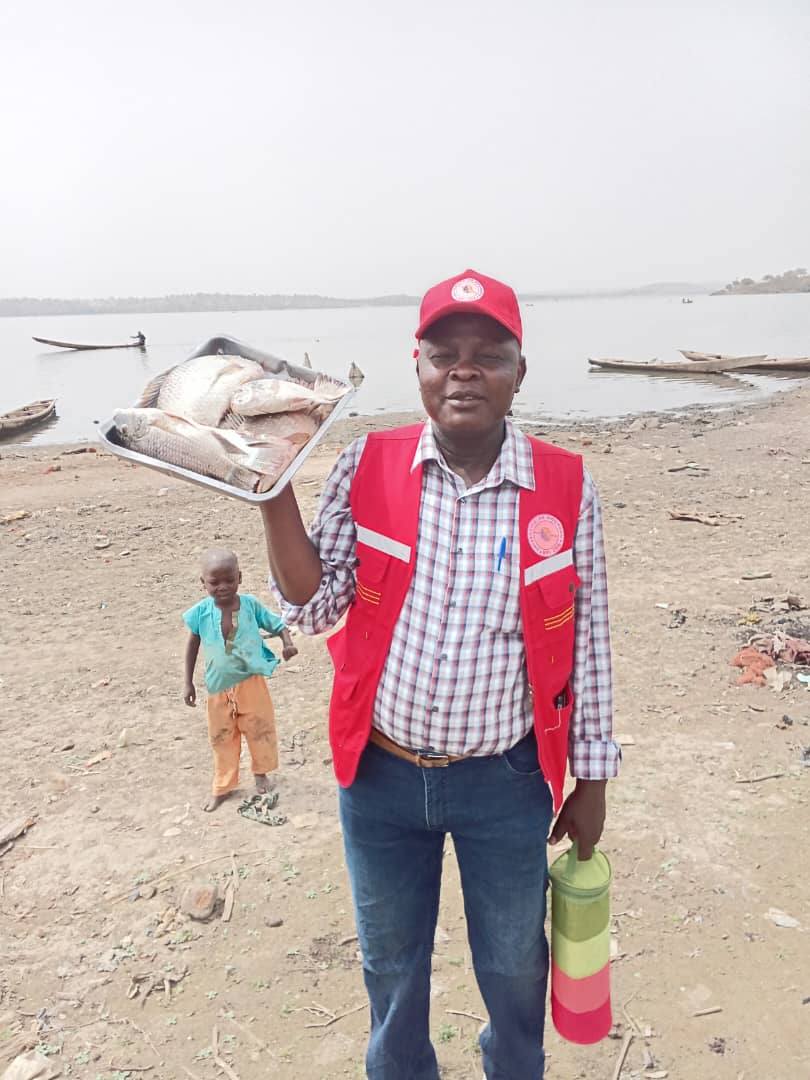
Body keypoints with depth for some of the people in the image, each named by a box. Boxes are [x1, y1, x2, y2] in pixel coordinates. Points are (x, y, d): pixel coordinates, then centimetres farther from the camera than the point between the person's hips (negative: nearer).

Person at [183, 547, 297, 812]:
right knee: (221, 737, 15)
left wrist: (288, 643, -28)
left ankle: (261, 772, 41)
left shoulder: (251, 605, -15)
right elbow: (193, 645, -1)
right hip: (218, 686, 1)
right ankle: (222, 785, 35)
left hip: (250, 681, 0)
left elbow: (277, 624, -6)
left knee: (260, 729, 14)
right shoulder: (201, 612, -14)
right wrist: (188, 683, 2)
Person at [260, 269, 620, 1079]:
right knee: (391, 964, 25)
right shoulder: (367, 468, -9)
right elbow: (314, 608, -8)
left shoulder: (566, 487, -11)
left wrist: (591, 781, 2)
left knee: (514, 967, 23)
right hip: (381, 771, 1)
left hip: (506, 780, -1)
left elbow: (586, 642, -4)